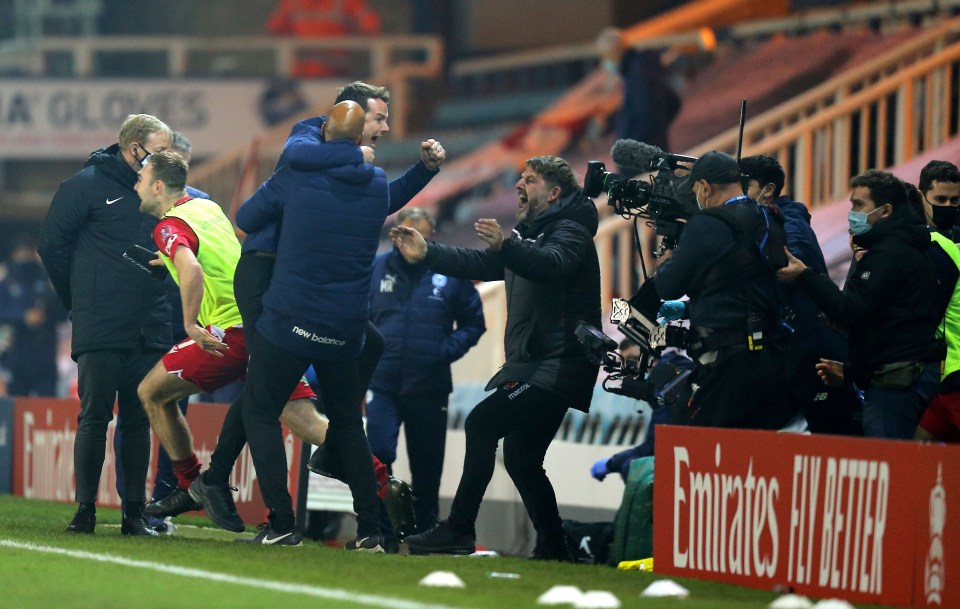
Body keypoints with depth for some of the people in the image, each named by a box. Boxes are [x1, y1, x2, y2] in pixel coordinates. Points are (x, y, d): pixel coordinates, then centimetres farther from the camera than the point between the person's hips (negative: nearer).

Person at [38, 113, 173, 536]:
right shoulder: (88, 185, -2)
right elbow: (52, 244, 1)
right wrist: (78, 300, 6)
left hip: (148, 331, 5)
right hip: (99, 330, -5)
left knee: (139, 421, 5)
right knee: (94, 418, -4)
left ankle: (135, 513, 8)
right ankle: (85, 510, 0)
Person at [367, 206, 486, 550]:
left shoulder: (450, 273, 1)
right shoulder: (376, 269, 4)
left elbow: (473, 323, 8)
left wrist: (447, 350, -7)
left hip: (430, 389, 0)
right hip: (382, 385, 0)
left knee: (427, 469, 8)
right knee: (379, 457, -14)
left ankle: (425, 533, 20)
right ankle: (381, 533, -9)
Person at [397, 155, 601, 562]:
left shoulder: (570, 231, -8)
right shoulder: (531, 233, 23)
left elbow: (553, 265, -30)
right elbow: (481, 265, 25)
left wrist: (506, 246, -47)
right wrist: (426, 254, 15)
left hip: (558, 367, -11)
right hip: (531, 363, 11)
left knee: (482, 422, -20)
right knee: (520, 458, 12)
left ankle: (458, 529, -22)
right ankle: (553, 545, 18)